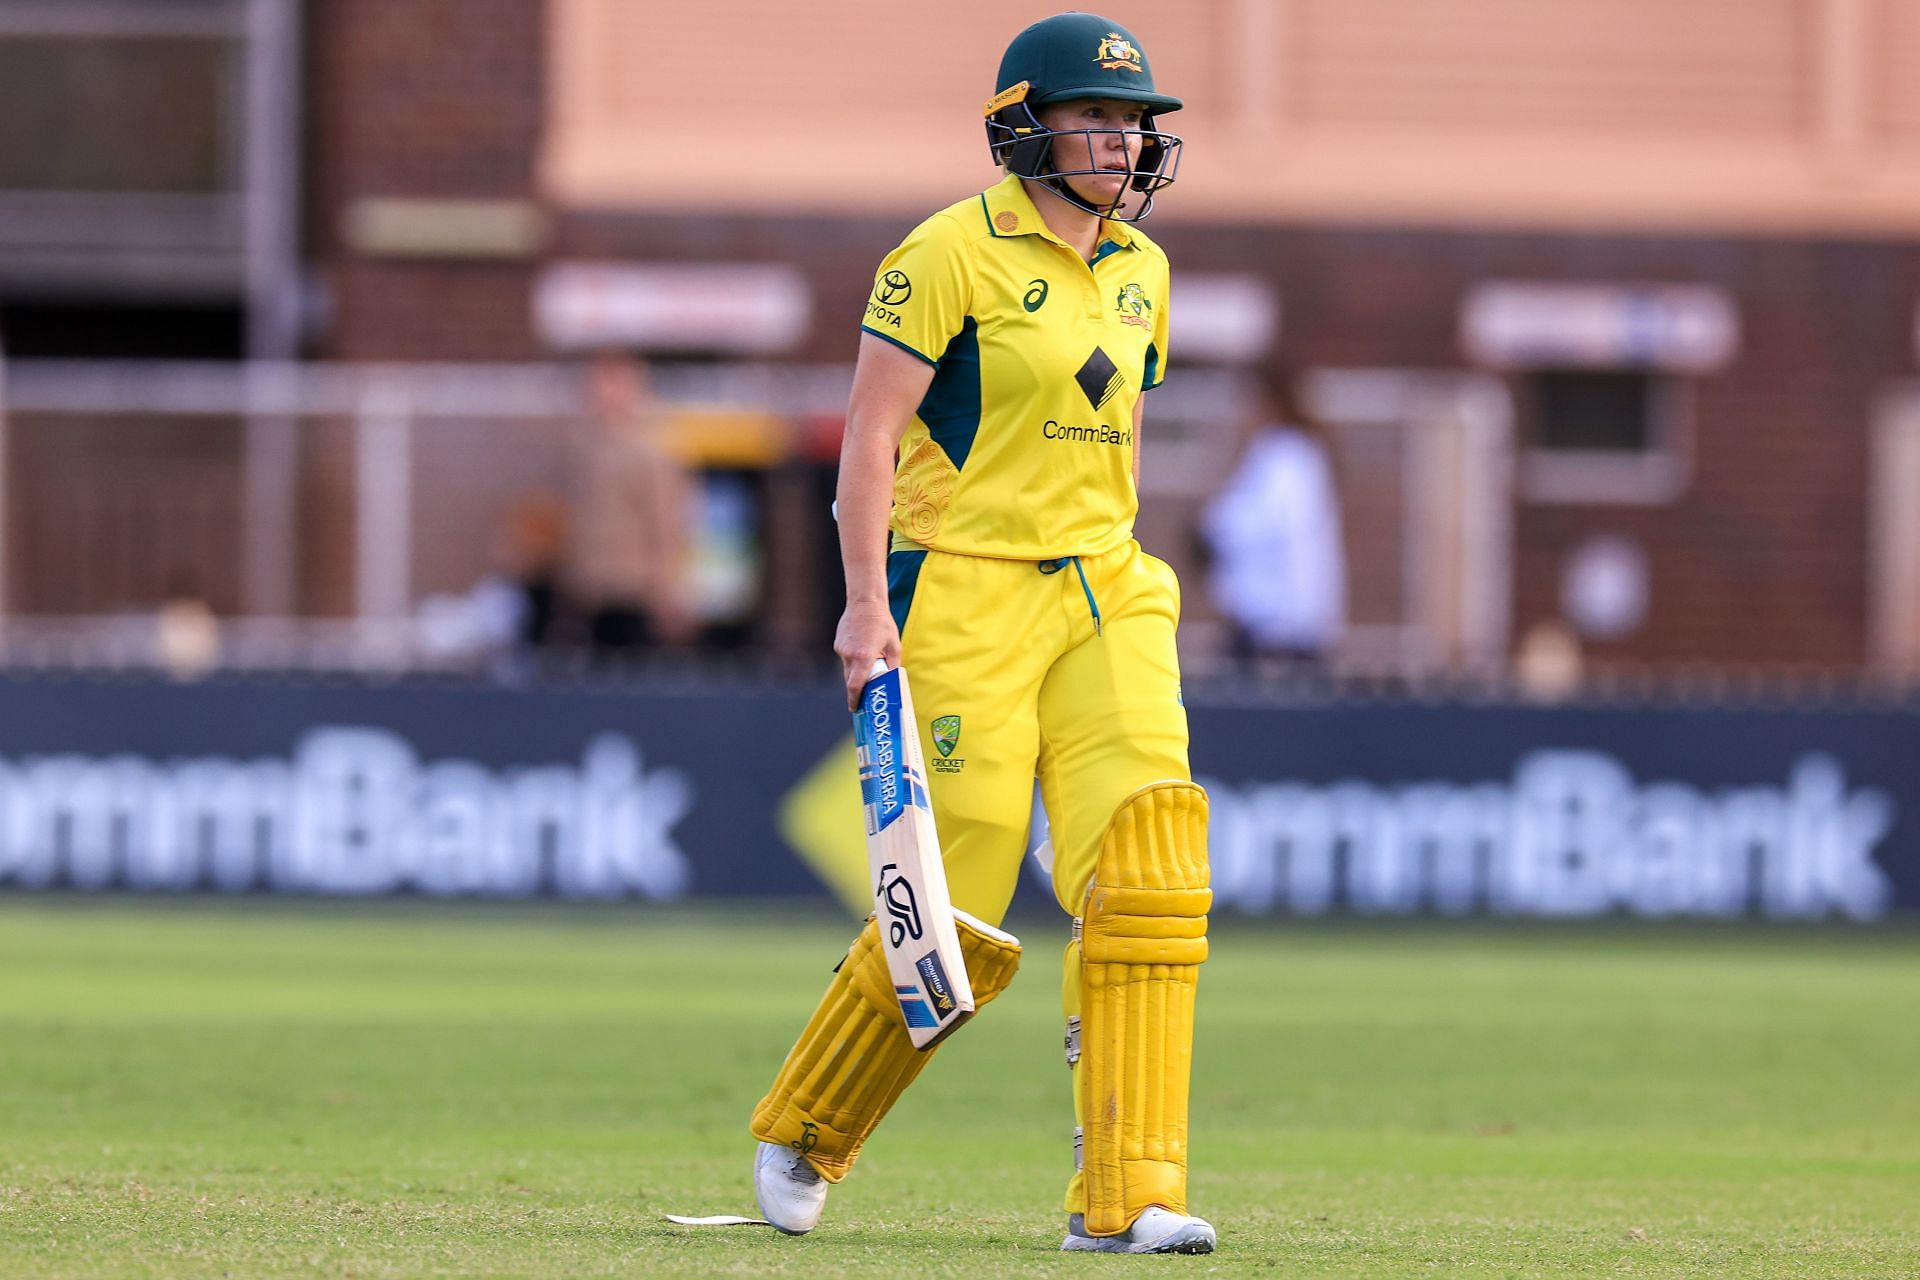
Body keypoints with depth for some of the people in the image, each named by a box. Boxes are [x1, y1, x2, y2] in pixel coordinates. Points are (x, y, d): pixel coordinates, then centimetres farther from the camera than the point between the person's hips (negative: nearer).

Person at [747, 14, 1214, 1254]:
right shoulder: (952, 253, -8)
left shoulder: (1139, 271, 13)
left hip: (1102, 596, 6)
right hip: (963, 594, -6)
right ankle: (801, 1131, 21)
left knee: (1149, 875, -12)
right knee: (959, 918, -5)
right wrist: (868, 601, -19)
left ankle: (1128, 1195, -12)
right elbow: (871, 432, -11)